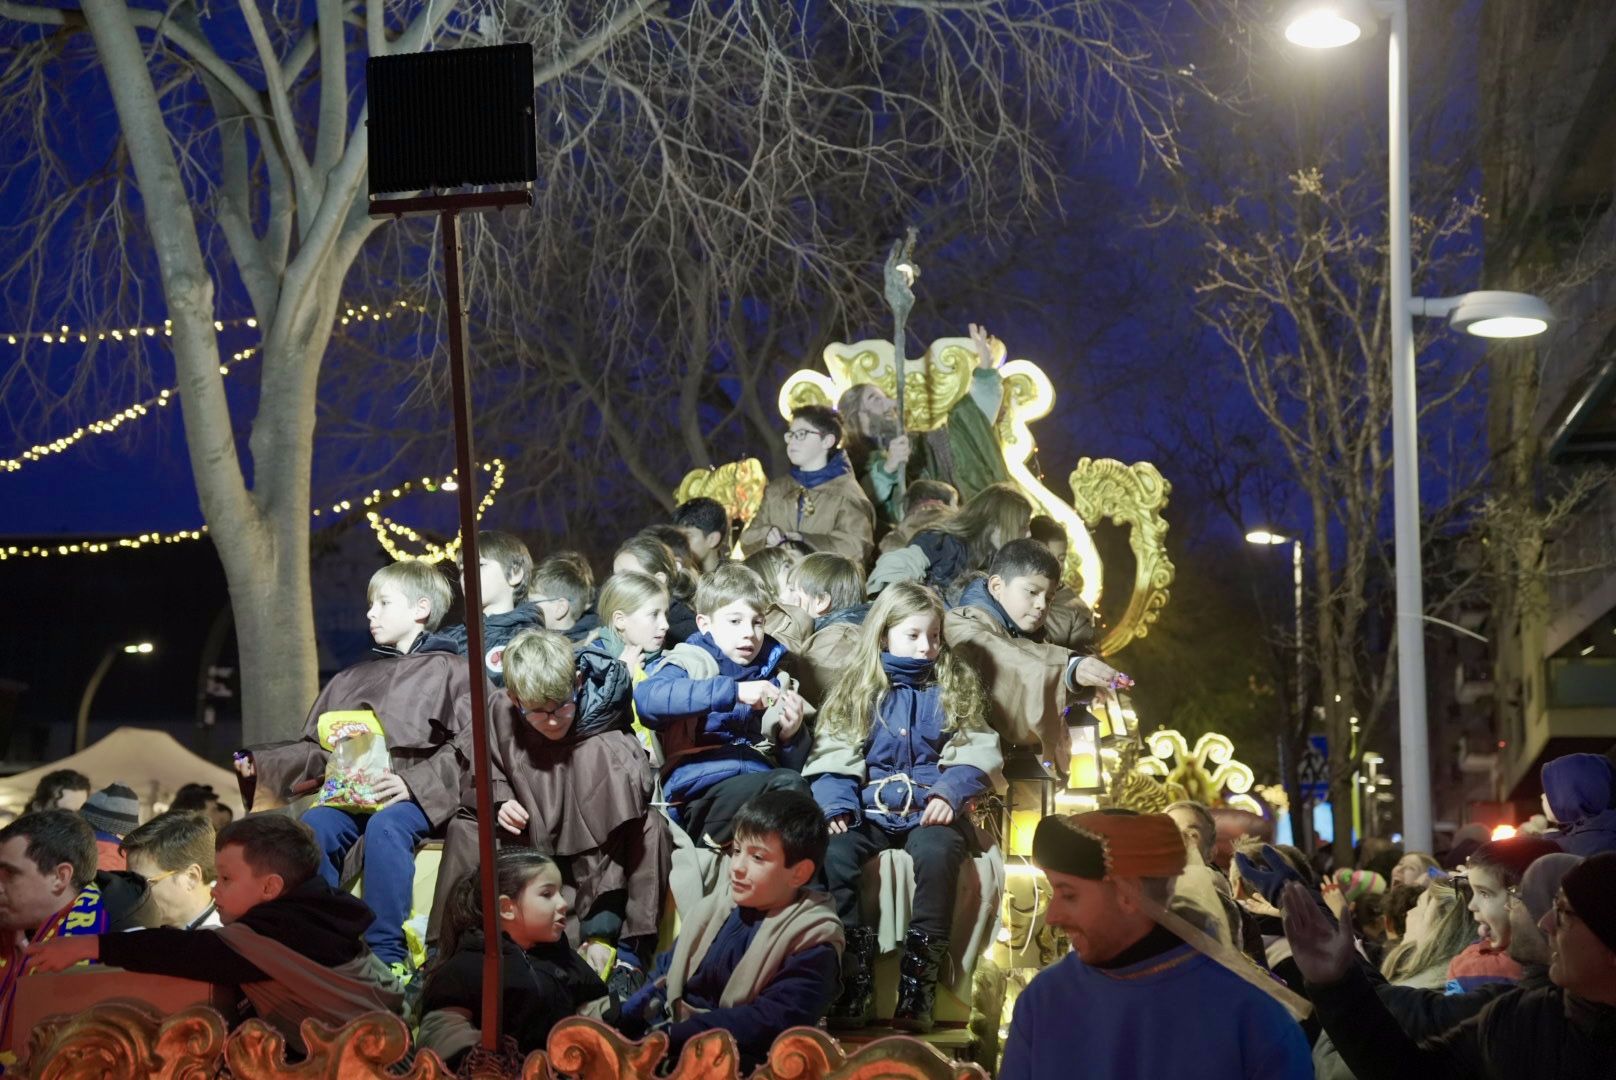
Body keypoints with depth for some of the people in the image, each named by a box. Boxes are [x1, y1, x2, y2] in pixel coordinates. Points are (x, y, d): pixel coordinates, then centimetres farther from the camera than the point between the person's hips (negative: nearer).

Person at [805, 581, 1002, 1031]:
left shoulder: (953, 688, 14)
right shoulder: (857, 692, 13)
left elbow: (974, 756, 4)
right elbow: (833, 759, 5)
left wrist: (950, 793, -15)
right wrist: (837, 806, -13)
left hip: (931, 810, -1)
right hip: (869, 810, 1)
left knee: (936, 852, -36)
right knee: (832, 853, -31)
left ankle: (918, 983, -31)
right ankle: (855, 973, -25)